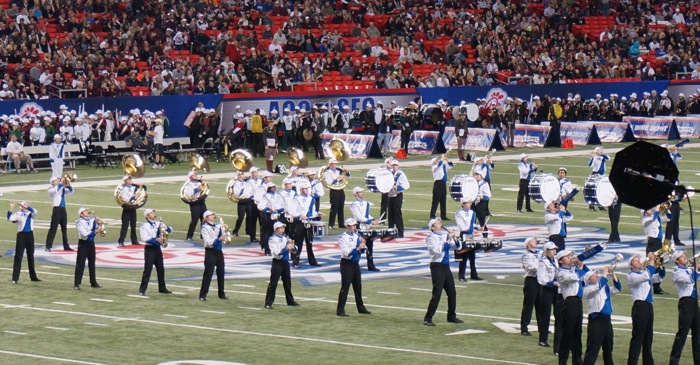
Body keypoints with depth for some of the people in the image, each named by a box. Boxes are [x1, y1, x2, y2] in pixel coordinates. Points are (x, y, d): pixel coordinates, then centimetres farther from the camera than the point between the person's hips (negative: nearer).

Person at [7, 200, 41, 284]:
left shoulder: (31, 213, 6)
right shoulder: (18, 213, 1)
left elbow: (34, 211, -18)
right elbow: (10, 218, -14)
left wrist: (25, 206, -30)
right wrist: (11, 208, -24)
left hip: (30, 235, 3)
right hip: (21, 235, -3)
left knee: (31, 256, 14)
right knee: (18, 256, -6)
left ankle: (33, 276, 24)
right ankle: (15, 278, -6)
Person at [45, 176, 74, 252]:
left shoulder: (62, 189, 16)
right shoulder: (51, 189, -1)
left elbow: (71, 191, 9)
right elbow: (56, 189, -23)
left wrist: (67, 185, -9)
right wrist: (61, 183, -21)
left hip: (63, 210, 6)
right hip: (57, 210, -6)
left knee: (64, 229, 12)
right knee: (53, 229, -9)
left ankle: (66, 246, 20)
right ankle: (48, 247, -8)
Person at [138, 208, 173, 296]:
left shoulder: (158, 223, 10)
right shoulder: (144, 225, -8)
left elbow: (170, 230, 15)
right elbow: (144, 238, -19)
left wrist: (166, 228, -9)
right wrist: (156, 239, -24)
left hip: (157, 248, 6)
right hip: (149, 248, -6)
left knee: (161, 269, 13)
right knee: (147, 270, -9)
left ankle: (162, 288, 25)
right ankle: (142, 290, -8)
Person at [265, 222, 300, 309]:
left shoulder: (285, 237, 9)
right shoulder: (272, 239, -9)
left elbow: (293, 251, 11)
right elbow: (277, 252, -19)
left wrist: (292, 246, -11)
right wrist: (286, 248, -26)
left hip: (285, 262, 6)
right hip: (277, 262, -6)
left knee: (287, 282, 17)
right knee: (273, 283, -9)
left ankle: (290, 301, 30)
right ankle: (268, 303, -10)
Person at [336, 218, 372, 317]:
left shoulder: (356, 236, 8)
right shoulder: (343, 237, -12)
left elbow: (361, 251, 11)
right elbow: (346, 253, -19)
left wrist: (363, 245, -9)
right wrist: (357, 248, -28)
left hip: (355, 263, 7)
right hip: (347, 263, -7)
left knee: (358, 286, 15)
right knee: (345, 287, -7)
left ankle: (361, 308, 26)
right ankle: (340, 310, -5)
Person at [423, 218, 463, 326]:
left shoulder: (445, 235, 11)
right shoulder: (431, 238, -9)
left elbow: (458, 247, 14)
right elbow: (438, 249, -24)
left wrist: (455, 239, -6)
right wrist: (448, 239, -20)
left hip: (446, 266, 7)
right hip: (437, 266, -7)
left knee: (452, 293, 12)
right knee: (437, 294, -11)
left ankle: (451, 316, 26)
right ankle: (427, 319, -8)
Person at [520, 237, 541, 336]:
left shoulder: (540, 253, 13)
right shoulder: (526, 255, -6)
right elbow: (533, 267, -17)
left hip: (540, 280, 6)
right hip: (531, 280, -6)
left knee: (540, 304, 12)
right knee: (528, 305, -4)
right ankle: (524, 329, 0)